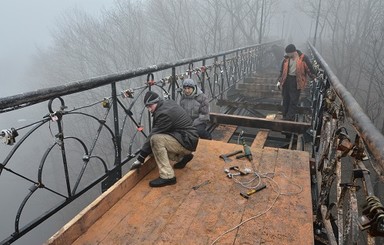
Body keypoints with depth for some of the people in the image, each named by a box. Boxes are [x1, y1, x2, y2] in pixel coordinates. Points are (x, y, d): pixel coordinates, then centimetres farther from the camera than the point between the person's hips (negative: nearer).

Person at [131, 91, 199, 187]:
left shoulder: (165, 113, -22)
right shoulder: (168, 103, 5)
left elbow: (152, 135, -20)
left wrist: (140, 159, -15)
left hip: (187, 141, -10)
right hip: (185, 137, 10)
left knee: (156, 139, -27)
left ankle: (167, 176, -21)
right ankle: (183, 156, 23)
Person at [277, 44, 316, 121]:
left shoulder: (303, 58, -8)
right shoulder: (286, 58, 5)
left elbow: (309, 68, 1)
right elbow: (282, 70, 13)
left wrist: (314, 77, 4)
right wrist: (279, 81, 12)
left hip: (297, 81, -4)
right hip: (286, 80, 5)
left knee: (293, 100, -4)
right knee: (285, 99, 9)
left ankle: (290, 117, 2)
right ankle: (285, 116, 18)